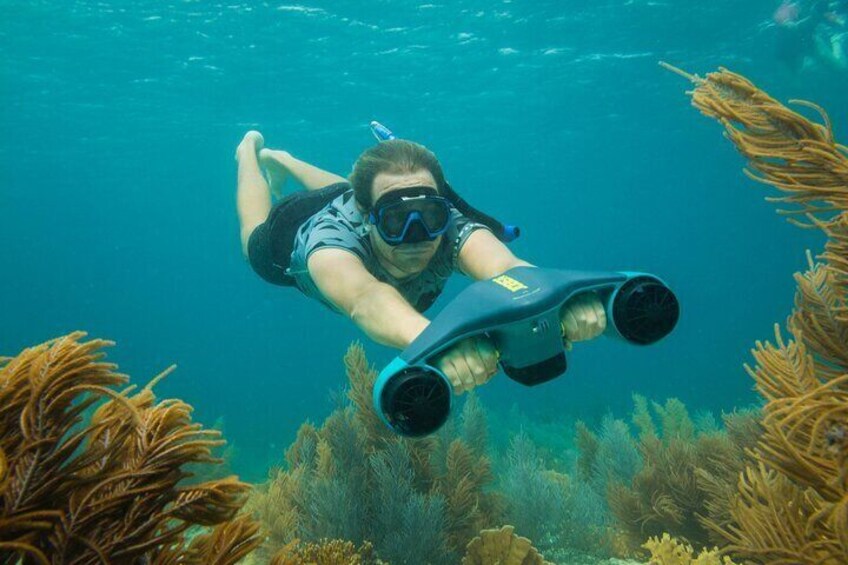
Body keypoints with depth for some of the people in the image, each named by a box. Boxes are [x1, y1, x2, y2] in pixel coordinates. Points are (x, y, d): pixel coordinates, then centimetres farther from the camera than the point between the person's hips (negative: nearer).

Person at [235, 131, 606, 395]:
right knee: (256, 241, 33)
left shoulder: (451, 229, -46)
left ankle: (280, 160, 61)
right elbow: (364, 298, -74)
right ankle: (251, 150, 56)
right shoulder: (333, 238, -52)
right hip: (295, 230, -2)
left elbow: (505, 267, -67)